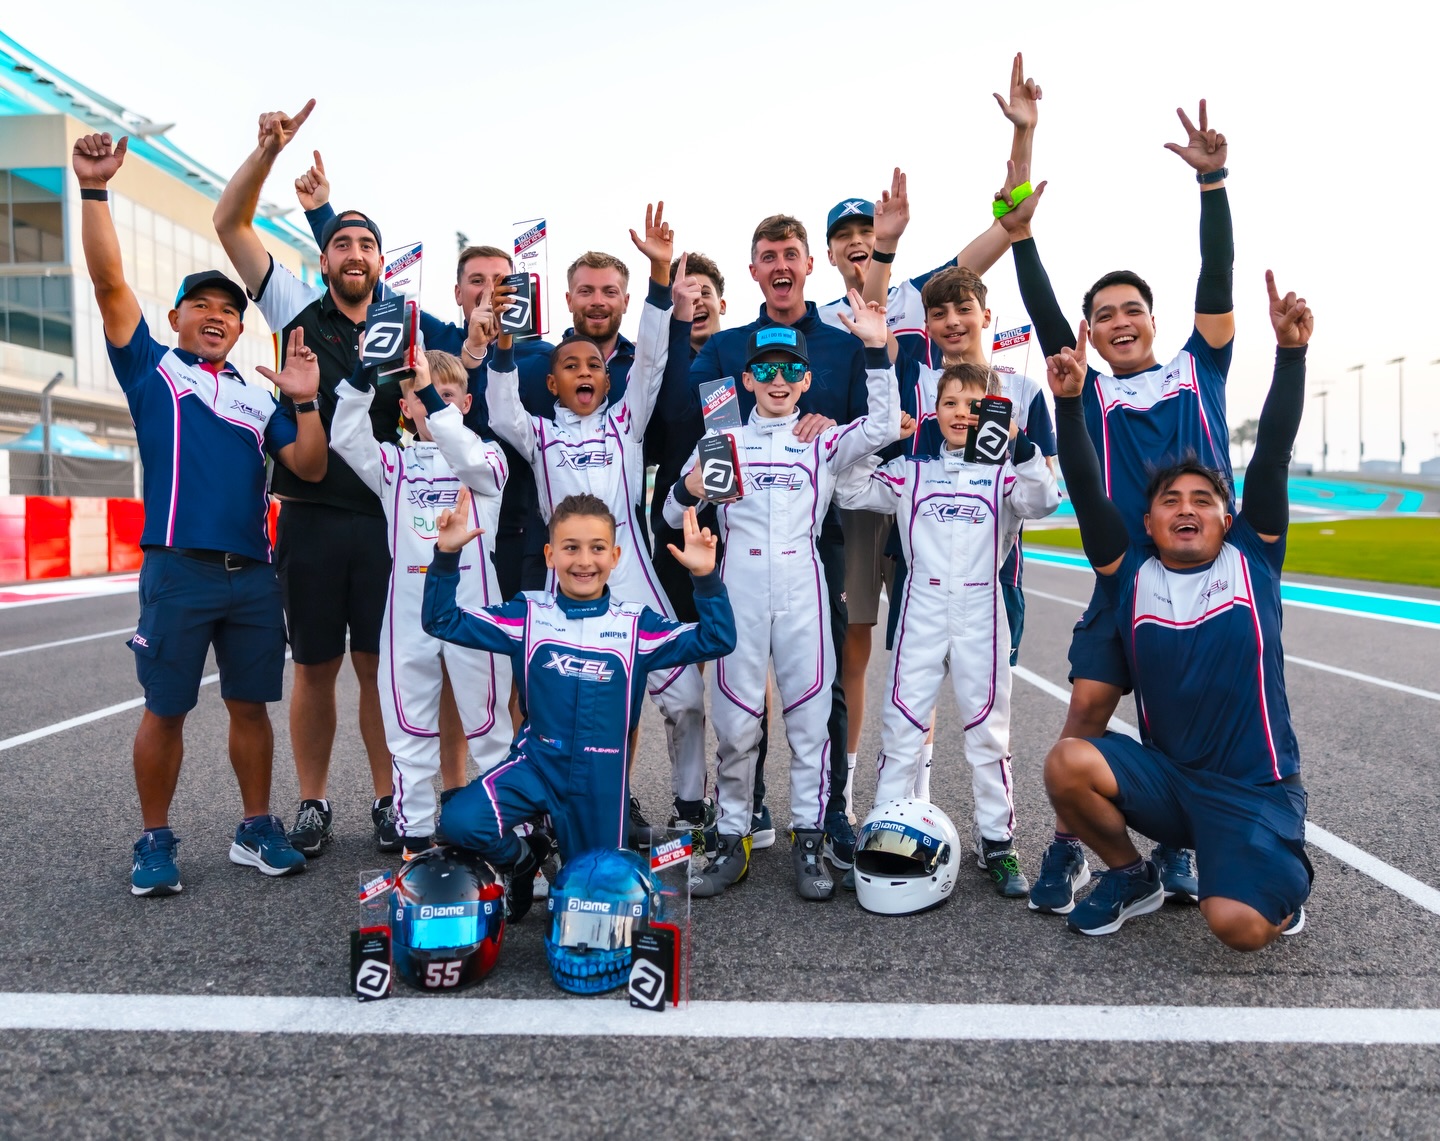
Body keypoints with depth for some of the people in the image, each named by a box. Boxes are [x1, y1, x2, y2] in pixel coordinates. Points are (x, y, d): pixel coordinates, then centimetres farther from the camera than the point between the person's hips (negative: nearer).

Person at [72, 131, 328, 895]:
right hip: (179, 570, -3)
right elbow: (109, 284, -3)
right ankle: (155, 841, 17)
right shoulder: (151, 367, 9)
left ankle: (256, 830, 20)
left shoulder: (257, 398, 16)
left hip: (253, 573, 3)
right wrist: (94, 190, -10)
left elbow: (309, 467, 6)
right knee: (166, 710, 3)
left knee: (250, 705, 8)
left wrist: (305, 401, -6)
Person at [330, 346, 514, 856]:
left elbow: (473, 464, -17)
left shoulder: (487, 454, 6)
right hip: (408, 609, 2)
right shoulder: (395, 462, 11)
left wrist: (438, 402, -22)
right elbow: (345, 439, -5)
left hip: (473, 608, -2)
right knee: (410, 728, 9)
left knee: (487, 723, 7)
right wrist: (362, 377, -15)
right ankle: (414, 835, 20)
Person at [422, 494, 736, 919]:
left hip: (601, 780, 0)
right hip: (536, 763, 0)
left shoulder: (636, 625, -4)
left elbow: (717, 640, -8)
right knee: (460, 821, -24)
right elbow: (442, 621, -3)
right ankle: (523, 860, 9)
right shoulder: (526, 615, -4)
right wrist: (446, 557, -17)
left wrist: (706, 579, -23)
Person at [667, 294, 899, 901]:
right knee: (735, 721, 2)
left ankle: (808, 841, 13)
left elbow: (882, 428, -7)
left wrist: (875, 350, -13)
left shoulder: (824, 442, 11)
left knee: (809, 714, 2)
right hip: (739, 590, 0)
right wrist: (690, 487, -10)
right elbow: (672, 513, 12)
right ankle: (732, 841, 15)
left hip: (803, 589, 0)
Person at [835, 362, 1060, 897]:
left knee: (988, 730, 8)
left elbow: (1041, 501, -11)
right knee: (901, 726, 3)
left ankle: (997, 843, 20)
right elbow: (851, 493, 2)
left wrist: (1021, 446, -23)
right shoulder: (911, 470, 10)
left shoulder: (1002, 472, 7)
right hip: (921, 612, 1)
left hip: (981, 614, 0)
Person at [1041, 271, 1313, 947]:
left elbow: (1272, 456, -10)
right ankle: (1132, 877, 5)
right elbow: (1086, 493, -11)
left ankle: (1282, 882, 16)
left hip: (1254, 789, -2)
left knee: (1239, 926, -24)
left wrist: (1290, 353, -17)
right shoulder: (1132, 575, 0)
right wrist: (1069, 403, -22)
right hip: (1165, 776, 2)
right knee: (1066, 764, -26)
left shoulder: (1252, 558, -1)